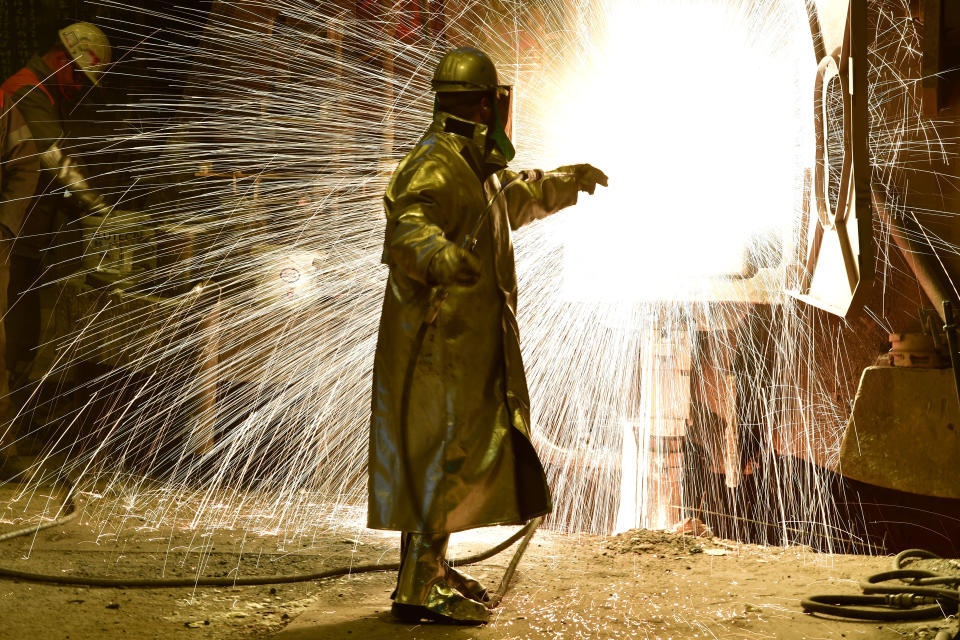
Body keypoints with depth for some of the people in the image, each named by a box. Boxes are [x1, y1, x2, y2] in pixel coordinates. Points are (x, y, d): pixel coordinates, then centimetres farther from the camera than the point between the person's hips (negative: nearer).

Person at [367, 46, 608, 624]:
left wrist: (569, 181, 50)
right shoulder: (433, 167, -16)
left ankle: (430, 569, 27)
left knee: (466, 454, 16)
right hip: (437, 343, -11)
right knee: (449, 457, -12)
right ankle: (419, 587, -10)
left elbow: (517, 197, 40)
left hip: (465, 345, 11)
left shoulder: (475, 169, 18)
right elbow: (408, 227, -36)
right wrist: (439, 256, -57)